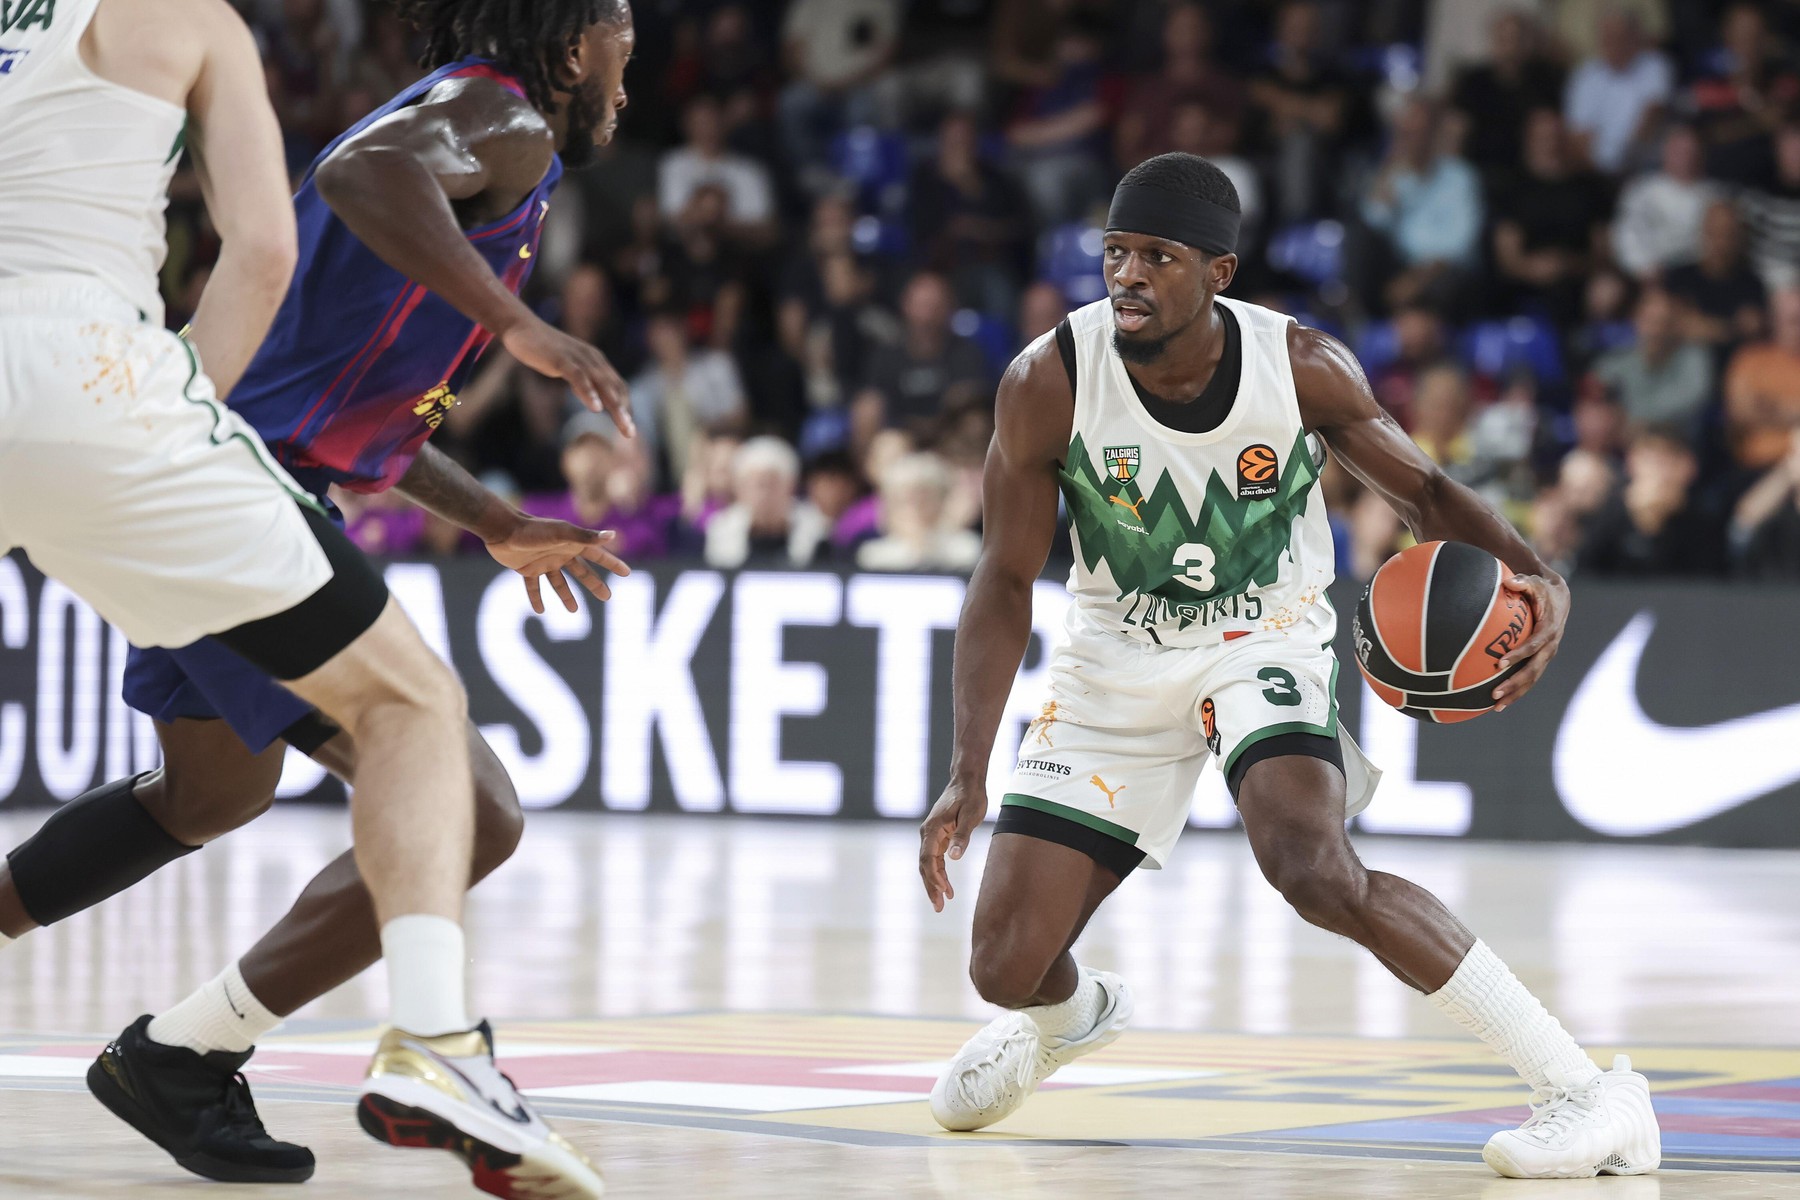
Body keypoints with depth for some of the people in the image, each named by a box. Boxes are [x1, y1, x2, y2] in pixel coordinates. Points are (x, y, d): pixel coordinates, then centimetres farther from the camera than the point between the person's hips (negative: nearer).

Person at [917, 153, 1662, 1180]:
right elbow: (1006, 583, -9)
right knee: (1006, 968, -1)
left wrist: (1533, 572, -25)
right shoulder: (1049, 383, -19)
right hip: (1120, 663, 2)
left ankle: (1590, 1093, -27)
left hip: (1270, 645, -2)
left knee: (1316, 870, -32)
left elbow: (1423, 490, -3)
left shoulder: (1303, 368, -19)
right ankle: (1072, 1014, 43)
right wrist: (969, 776, -17)